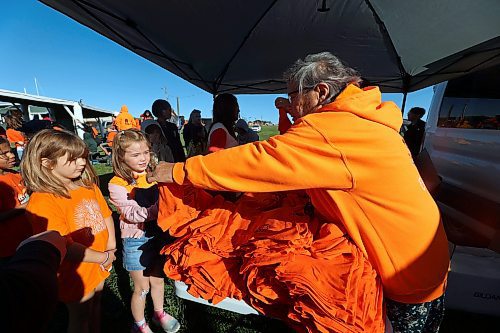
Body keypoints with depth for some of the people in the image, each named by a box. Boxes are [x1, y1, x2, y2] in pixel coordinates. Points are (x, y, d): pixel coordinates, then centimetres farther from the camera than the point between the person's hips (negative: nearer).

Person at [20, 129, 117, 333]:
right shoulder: (43, 200, -25)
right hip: (77, 275, -6)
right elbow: (64, 247, -27)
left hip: (99, 267, 6)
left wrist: (111, 248, -6)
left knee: (95, 307, 29)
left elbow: (106, 215, 3)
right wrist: (104, 258, -18)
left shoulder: (88, 186, -3)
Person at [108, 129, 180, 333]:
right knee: (142, 287, 15)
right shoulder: (117, 184, -17)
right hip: (135, 241, -4)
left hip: (156, 235, 4)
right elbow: (132, 214, -26)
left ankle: (159, 314, 49)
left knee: (158, 279, 22)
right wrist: (158, 208, -41)